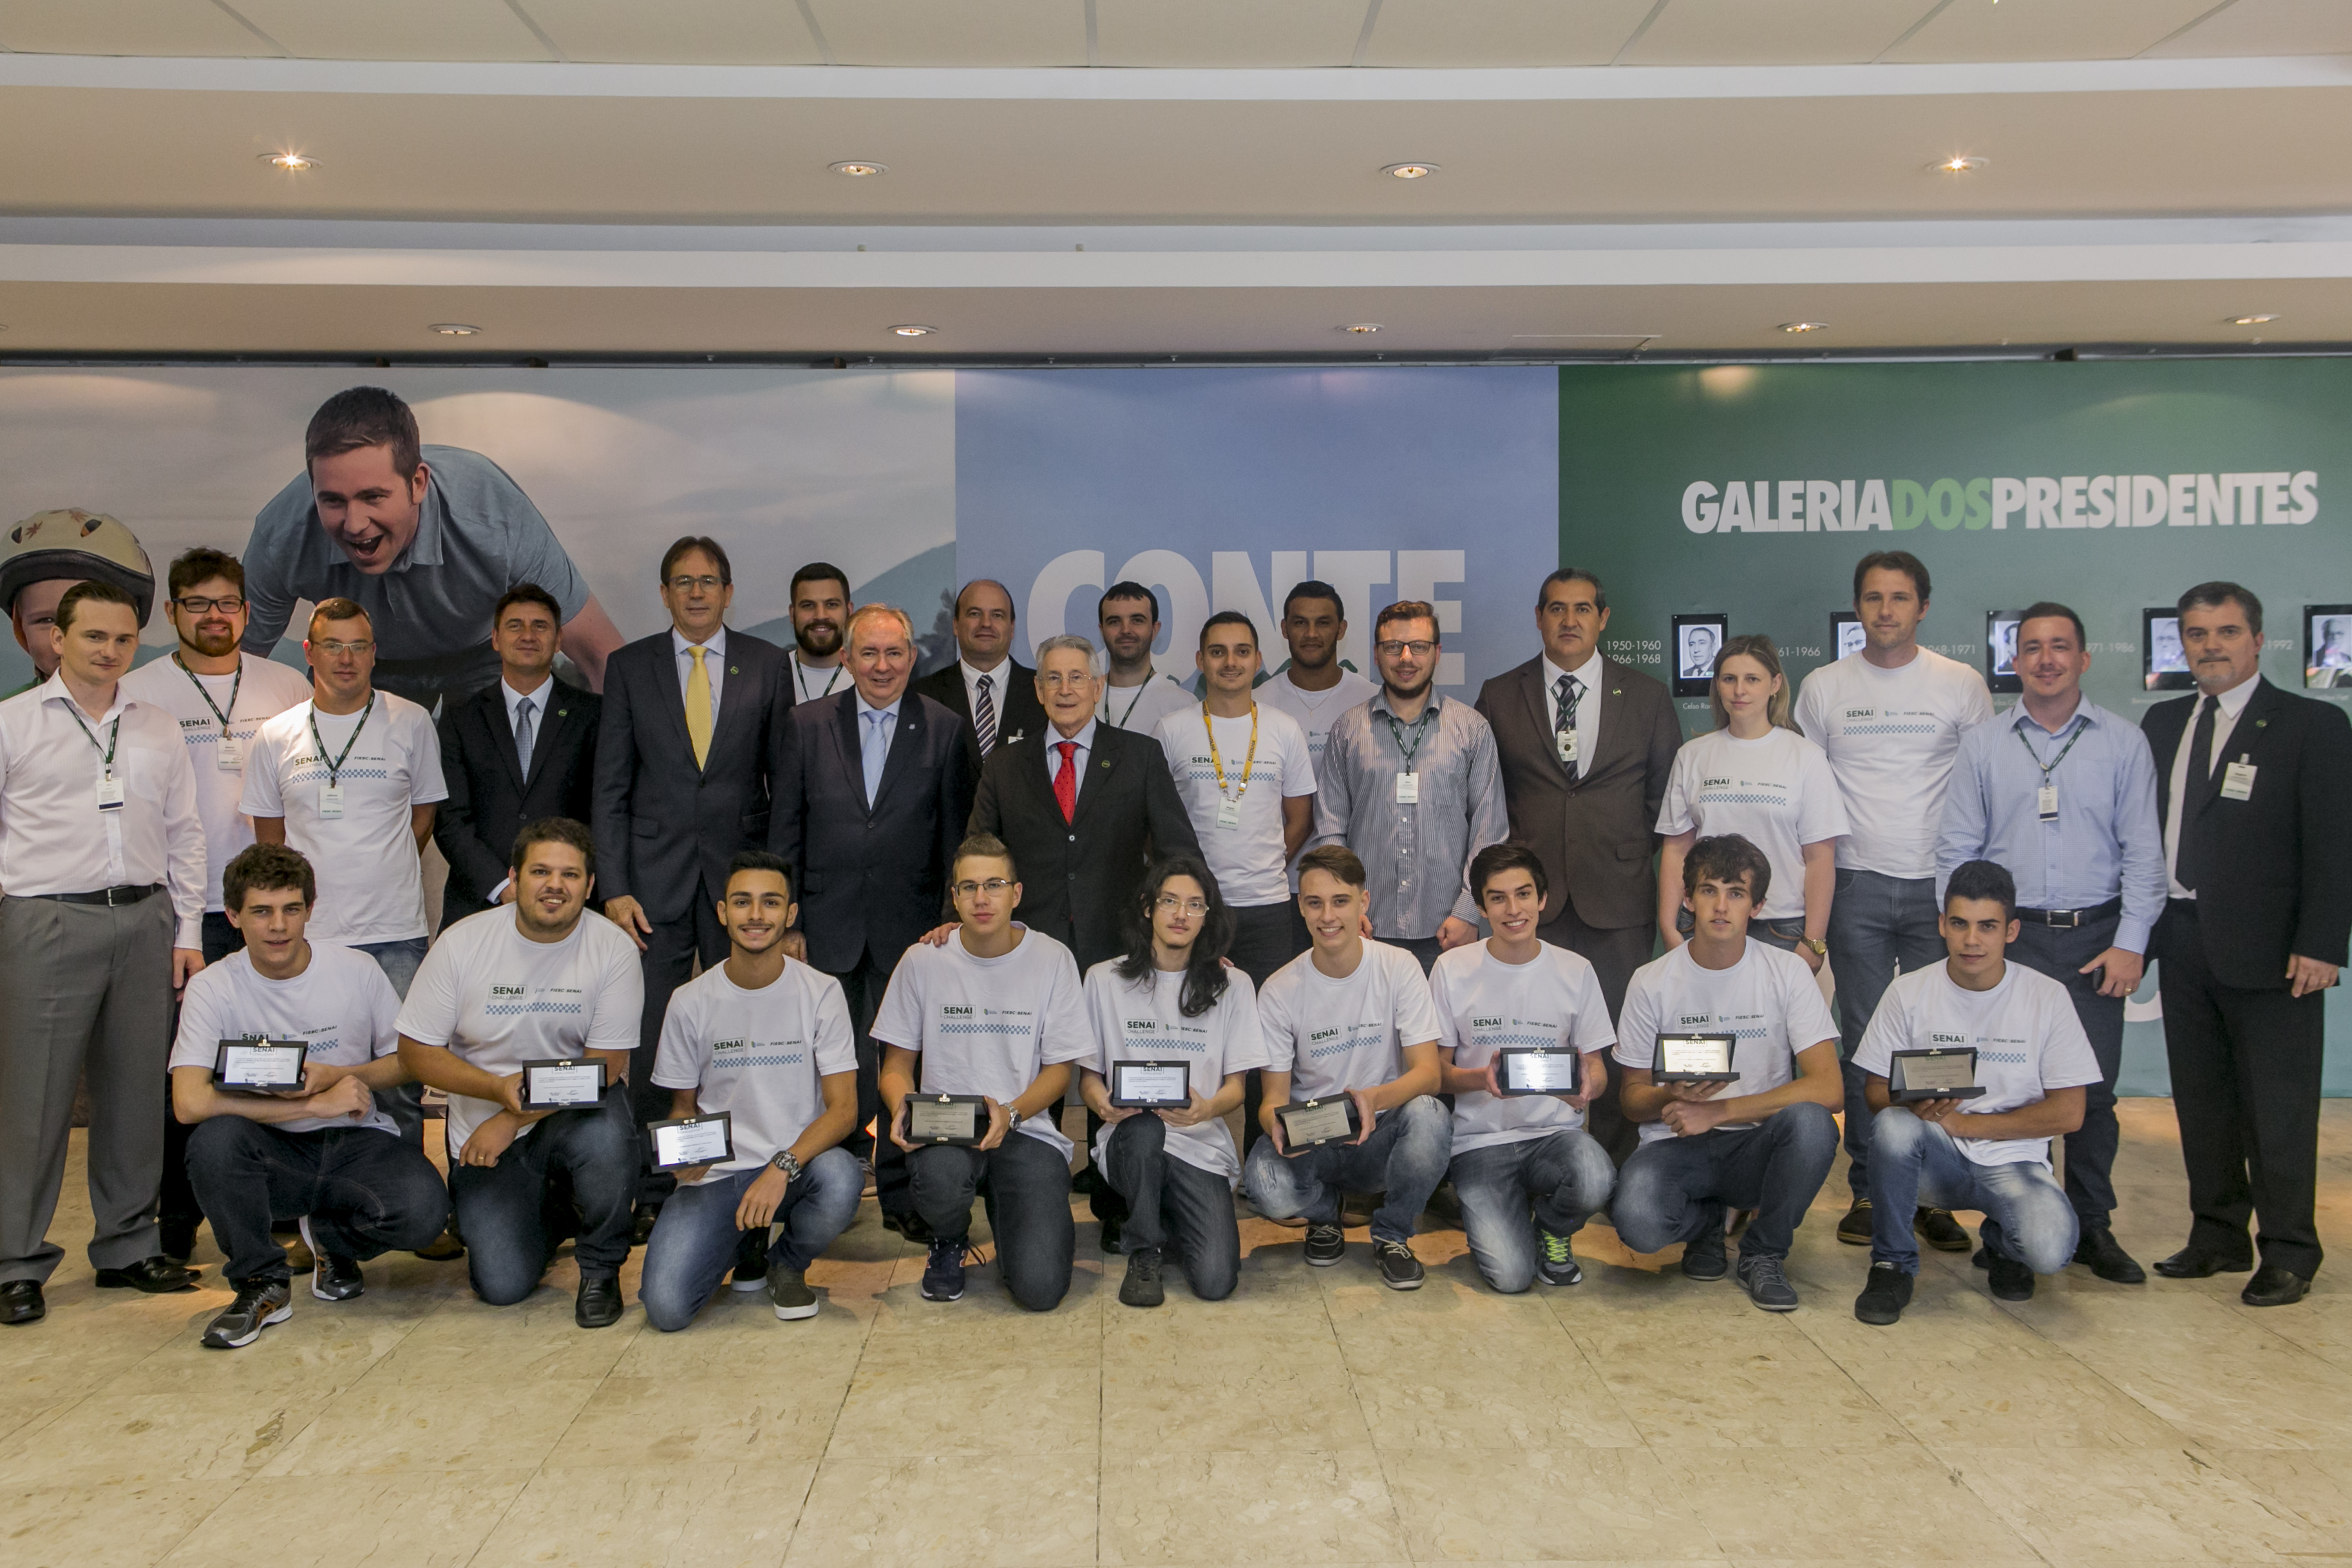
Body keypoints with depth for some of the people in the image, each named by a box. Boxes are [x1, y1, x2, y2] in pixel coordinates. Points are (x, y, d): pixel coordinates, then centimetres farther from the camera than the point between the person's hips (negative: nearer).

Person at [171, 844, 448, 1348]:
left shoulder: (357, 970, -3)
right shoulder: (213, 989, -8)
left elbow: (407, 1061, 7)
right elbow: (190, 1102, -21)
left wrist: (336, 1075, -14)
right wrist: (316, 1104, -23)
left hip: (359, 1141, 1)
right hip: (273, 1152, -1)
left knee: (424, 1211, -29)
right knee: (214, 1139, -35)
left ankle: (333, 1238, 10)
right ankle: (262, 1284, -10)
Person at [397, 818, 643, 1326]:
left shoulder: (613, 950, -12)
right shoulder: (462, 943, -9)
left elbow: (604, 1067, -13)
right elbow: (416, 1051, -6)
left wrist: (514, 1121, -19)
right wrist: (500, 1088, -22)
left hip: (577, 1107, -1)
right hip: (485, 1130, 1)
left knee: (604, 1133, -37)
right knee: (502, 1286, -12)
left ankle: (601, 1268, -8)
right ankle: (550, 1215, 25)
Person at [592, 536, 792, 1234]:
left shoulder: (766, 664, 5)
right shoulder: (629, 667, 5)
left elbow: (785, 777, 6)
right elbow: (610, 787, 4)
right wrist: (615, 888, -4)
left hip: (742, 874, 0)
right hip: (657, 879, 0)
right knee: (652, 1041, 1)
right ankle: (652, 1192, 14)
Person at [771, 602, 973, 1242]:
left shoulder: (943, 729, 2)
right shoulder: (808, 724, 4)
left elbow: (955, 834, 4)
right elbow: (786, 827, 5)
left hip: (909, 923, 0)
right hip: (829, 920, 1)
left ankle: (900, 1192, 16)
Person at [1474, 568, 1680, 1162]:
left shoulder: (1647, 697, 9)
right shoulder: (1499, 696, 8)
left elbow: (1668, 791, 15)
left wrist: (1635, 852, 6)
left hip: (1618, 897, 0)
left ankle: (1617, 1172, 15)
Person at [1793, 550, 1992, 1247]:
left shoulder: (1962, 685, 5)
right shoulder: (1823, 688, 6)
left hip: (1940, 883, 0)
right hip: (1857, 883, 1)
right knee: (1863, 1041, 4)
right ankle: (1867, 1190, 13)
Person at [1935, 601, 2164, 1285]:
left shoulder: (2124, 743, 6)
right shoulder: (1981, 745, 6)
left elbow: (2142, 851, 4)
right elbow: (1957, 849, 5)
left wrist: (2131, 943, -3)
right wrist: (1964, 937, -2)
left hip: (2094, 937, 0)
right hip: (2008, 936, 0)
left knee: (2092, 1090, 3)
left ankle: (2091, 1228, 16)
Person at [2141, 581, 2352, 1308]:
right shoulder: (2163, 722, 13)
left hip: (2266, 949, -5)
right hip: (2183, 942, 5)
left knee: (2277, 1108, 2)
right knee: (2202, 1101, 13)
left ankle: (2289, 1253, 15)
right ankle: (2217, 1235, 25)